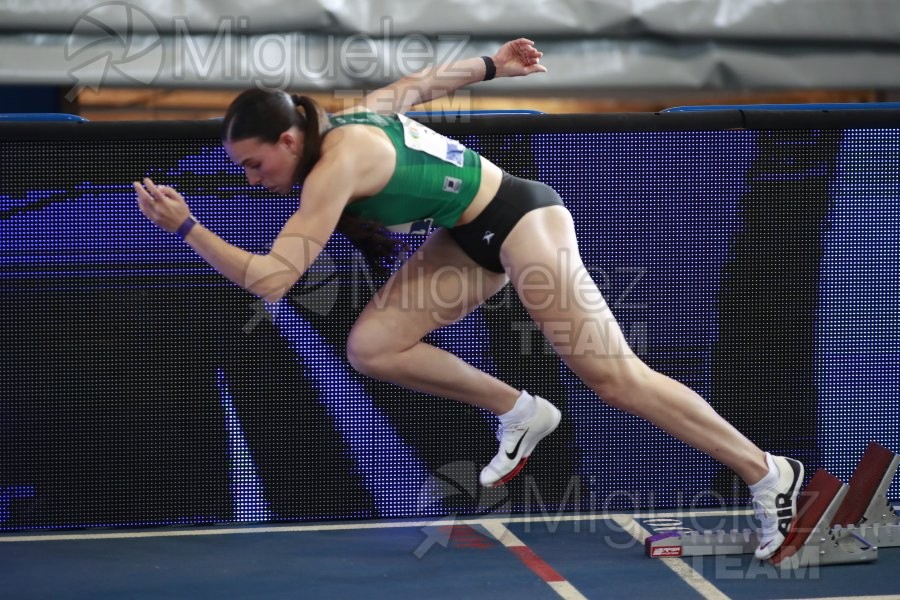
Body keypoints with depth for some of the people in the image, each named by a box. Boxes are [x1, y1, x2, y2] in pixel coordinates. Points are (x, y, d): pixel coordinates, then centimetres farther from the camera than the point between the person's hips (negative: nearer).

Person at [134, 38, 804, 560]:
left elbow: (270, 280, -28)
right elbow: (419, 85, 17)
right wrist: (491, 65, 32)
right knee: (371, 347, -2)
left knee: (616, 378, -5)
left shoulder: (338, 164, -26)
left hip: (519, 218, -9)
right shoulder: (344, 120, 0)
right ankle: (520, 414, 12)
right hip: (473, 234, 9)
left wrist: (187, 227, -23)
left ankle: (768, 476, 4)